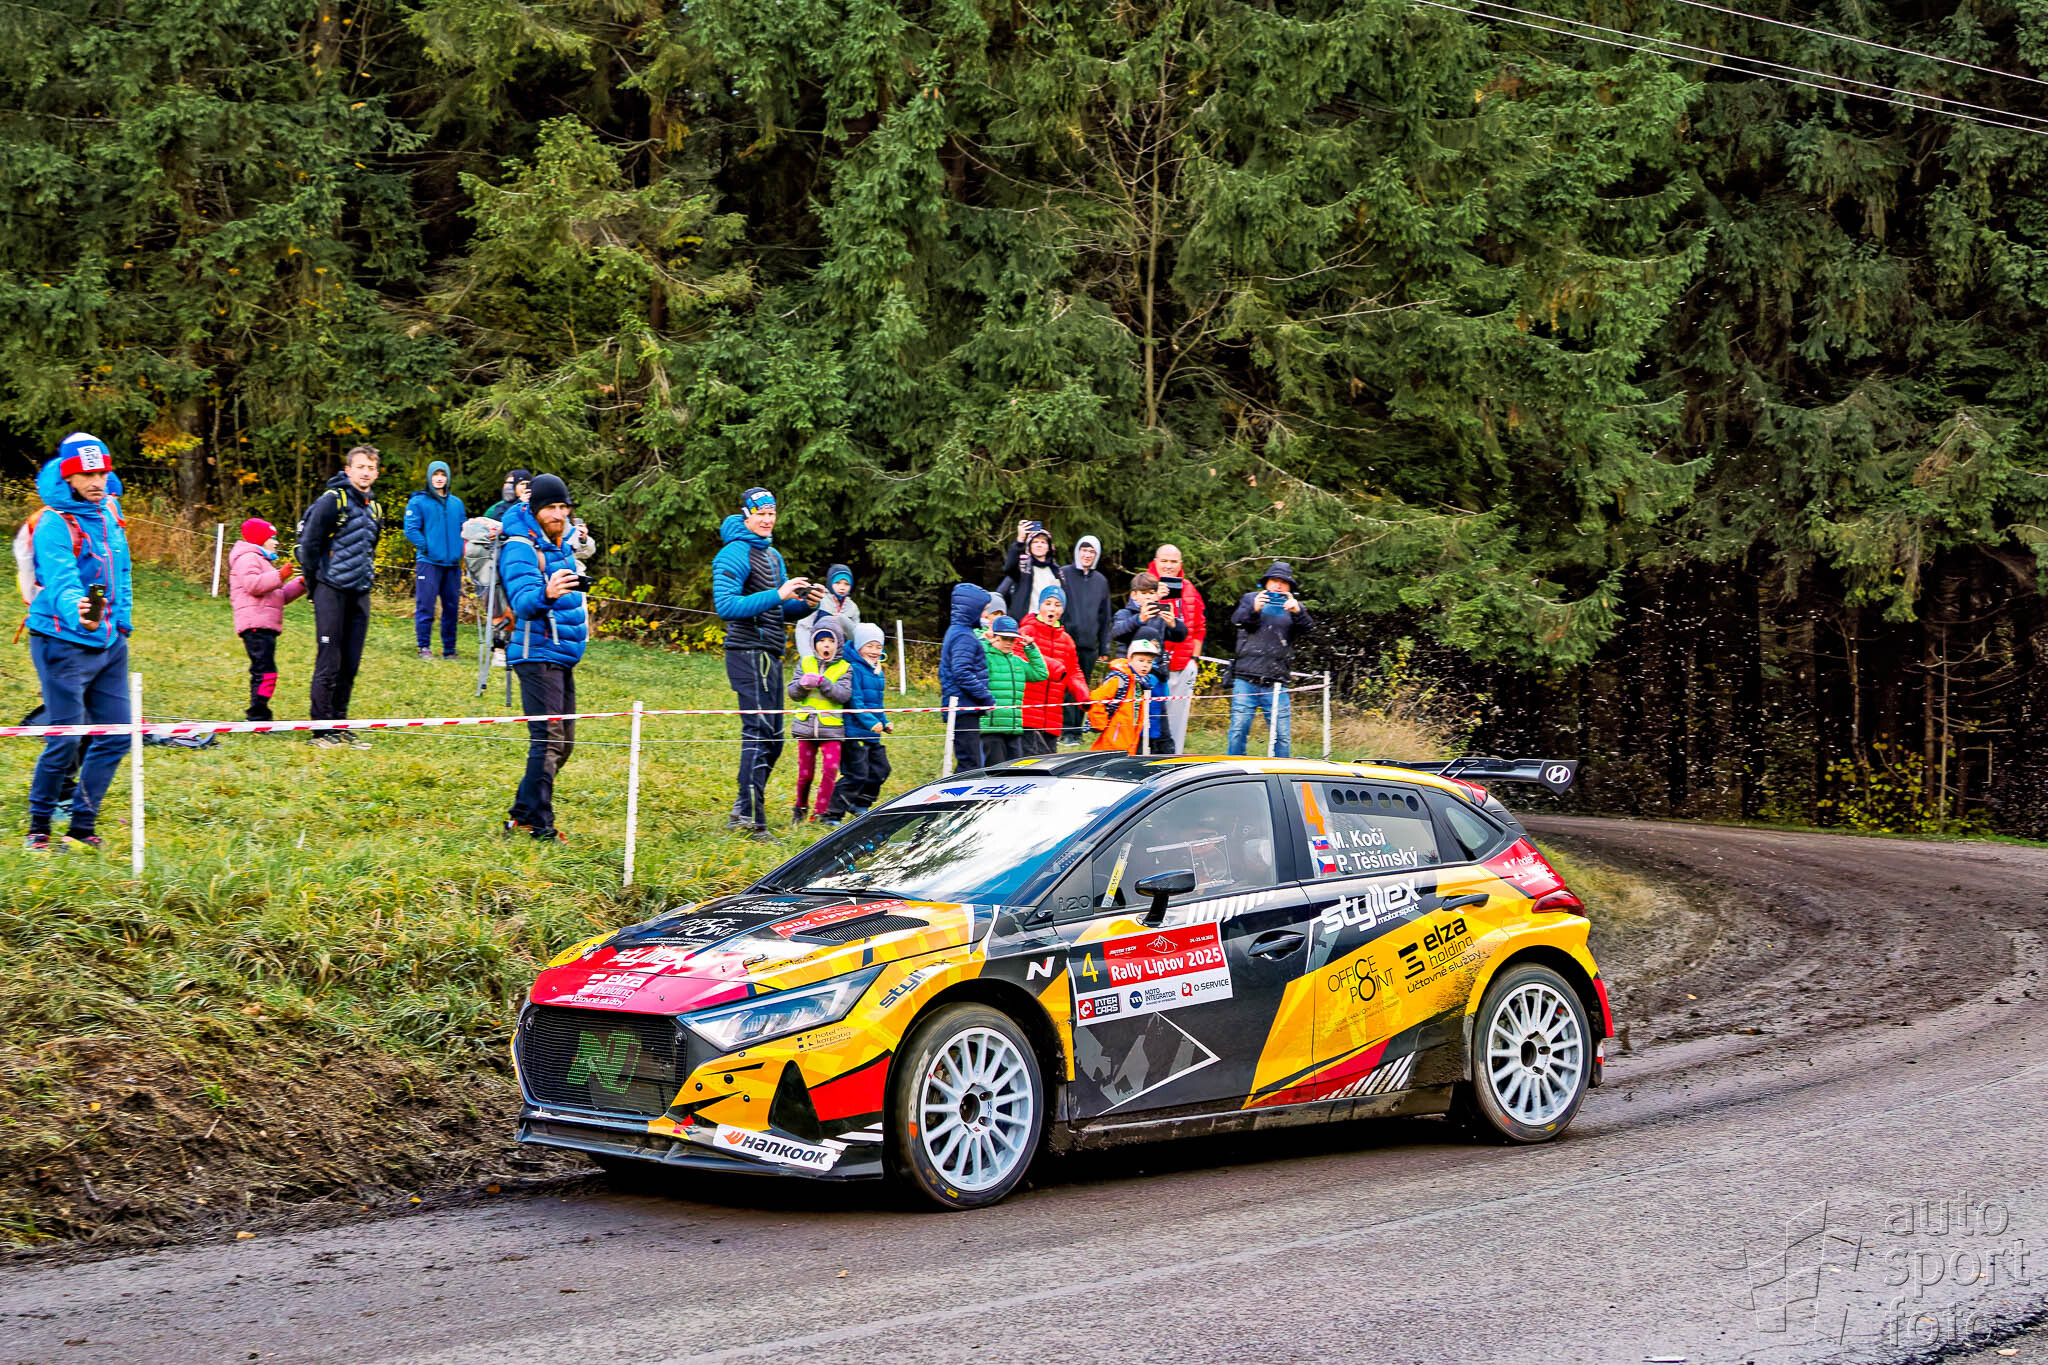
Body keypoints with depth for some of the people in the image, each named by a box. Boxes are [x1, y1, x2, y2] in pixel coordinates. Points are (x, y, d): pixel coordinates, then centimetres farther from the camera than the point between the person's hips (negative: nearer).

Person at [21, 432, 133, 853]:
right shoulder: (54, 525, -16)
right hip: (64, 644, -8)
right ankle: (39, 829, 9)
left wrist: (122, 619, 18)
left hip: (109, 642, 8)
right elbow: (61, 581, -31)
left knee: (114, 737, 5)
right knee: (65, 740, -7)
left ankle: (82, 829, 12)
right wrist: (77, 612, -50)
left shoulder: (110, 511, 8)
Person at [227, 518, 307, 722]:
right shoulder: (248, 558, -3)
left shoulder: (262, 561, 32)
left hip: (265, 627, 11)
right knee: (265, 670, -18)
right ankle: (258, 715, -22)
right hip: (256, 626, -11)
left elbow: (281, 596, 34)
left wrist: (300, 584, 23)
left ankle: (258, 718, 14)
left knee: (262, 672, 11)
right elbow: (253, 584, -22)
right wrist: (280, 576, -26)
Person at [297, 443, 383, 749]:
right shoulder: (332, 501, -9)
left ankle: (339, 726, 16)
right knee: (329, 662, -5)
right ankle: (322, 730, 0)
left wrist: (367, 580, 17)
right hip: (332, 591, -7)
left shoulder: (374, 509, 14)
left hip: (359, 594, 7)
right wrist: (314, 585, -3)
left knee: (351, 663, 8)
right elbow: (308, 544, -8)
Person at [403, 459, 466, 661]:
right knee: (425, 606, -6)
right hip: (428, 562, -4)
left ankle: (449, 648, 14)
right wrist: (426, 547, -13)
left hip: (452, 563, 4)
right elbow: (411, 530, -5)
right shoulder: (418, 502, 1)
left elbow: (463, 529, 22)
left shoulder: (456, 503, 16)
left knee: (452, 606, 6)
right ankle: (424, 647, 0)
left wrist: (460, 550, 6)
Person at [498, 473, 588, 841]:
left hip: (563, 655, 10)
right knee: (548, 739, -14)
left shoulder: (561, 542, 14)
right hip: (537, 655, -9)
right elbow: (523, 601, -29)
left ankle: (522, 815, 21)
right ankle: (540, 825, -13)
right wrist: (546, 595, -47)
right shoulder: (520, 548, -14)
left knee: (563, 742, 12)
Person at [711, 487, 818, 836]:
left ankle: (743, 811, 20)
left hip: (770, 656, 9)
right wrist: (778, 595, -25)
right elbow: (726, 606, -21)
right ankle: (751, 819, -14)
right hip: (749, 653, -9)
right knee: (758, 731, -13)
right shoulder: (734, 554, -9)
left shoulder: (773, 555, 20)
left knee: (772, 738, 12)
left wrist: (805, 603, 2)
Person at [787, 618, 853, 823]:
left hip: (832, 728, -2)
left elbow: (844, 695, -12)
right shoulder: (805, 663, 7)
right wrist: (802, 685, -17)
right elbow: (793, 693, 5)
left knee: (830, 769, -13)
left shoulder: (844, 668, 1)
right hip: (806, 726, 2)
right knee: (805, 772, 5)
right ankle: (800, 807, 28)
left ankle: (820, 813, -4)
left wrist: (822, 683, -24)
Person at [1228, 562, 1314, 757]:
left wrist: (1297, 612, -26)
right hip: (1246, 680, -1)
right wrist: (1254, 609, -27)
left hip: (1276, 685, 1)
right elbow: (1237, 619, -5)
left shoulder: (1294, 606, 15)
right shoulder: (1251, 599, 14)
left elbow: (1308, 627, -4)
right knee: (1238, 731, -4)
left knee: (1282, 736, -2)